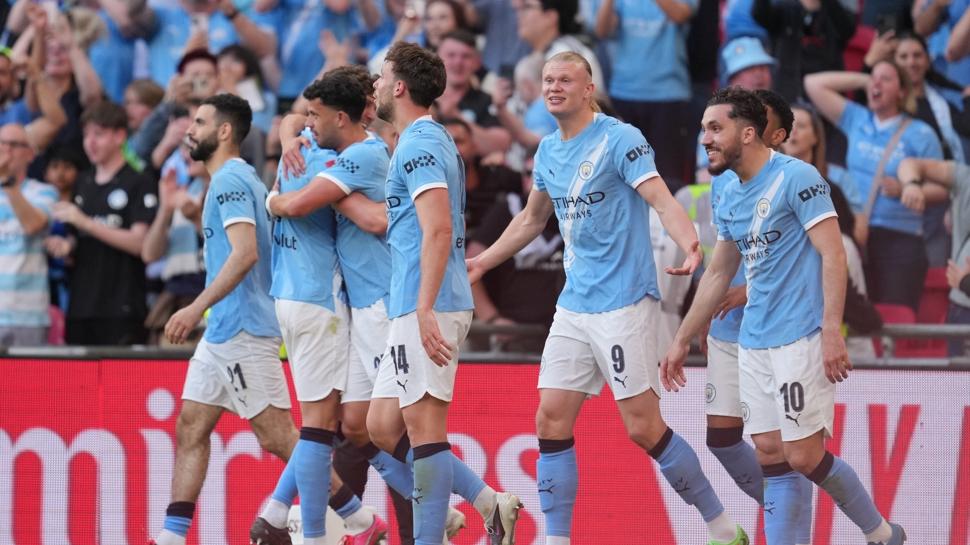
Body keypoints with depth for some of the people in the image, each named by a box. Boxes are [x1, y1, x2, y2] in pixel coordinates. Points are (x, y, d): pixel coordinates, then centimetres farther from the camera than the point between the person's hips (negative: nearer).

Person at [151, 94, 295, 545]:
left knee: (276, 436, -9)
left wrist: (196, 308, -28)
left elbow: (245, 253, -25)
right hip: (222, 332, 11)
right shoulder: (234, 178, 18)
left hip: (242, 330, -11)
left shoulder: (230, 180, -13)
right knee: (190, 428, 7)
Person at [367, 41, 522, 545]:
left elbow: (439, 229, -22)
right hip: (415, 310, 10)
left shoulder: (419, 144, -11)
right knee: (383, 425, 10)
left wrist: (425, 309, -27)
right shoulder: (435, 140, 20)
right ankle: (489, 503, 9)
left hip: (423, 310, -10)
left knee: (423, 426, -8)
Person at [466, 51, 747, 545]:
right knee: (551, 420, 0)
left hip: (623, 302, -7)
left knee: (643, 427, -7)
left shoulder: (619, 139, -10)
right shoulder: (548, 152, 12)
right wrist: (482, 262, 32)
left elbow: (660, 198, -22)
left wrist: (689, 243, -40)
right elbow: (533, 218, 29)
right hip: (573, 306, 7)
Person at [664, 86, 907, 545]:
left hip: (802, 338, -8)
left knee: (804, 456, -9)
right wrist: (682, 341, 26)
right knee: (770, 453, 3)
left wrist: (832, 331, -23)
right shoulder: (729, 198, 13)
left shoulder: (796, 178, -11)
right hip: (754, 343, 8)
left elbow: (833, 255, -15)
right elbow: (717, 275, 24)